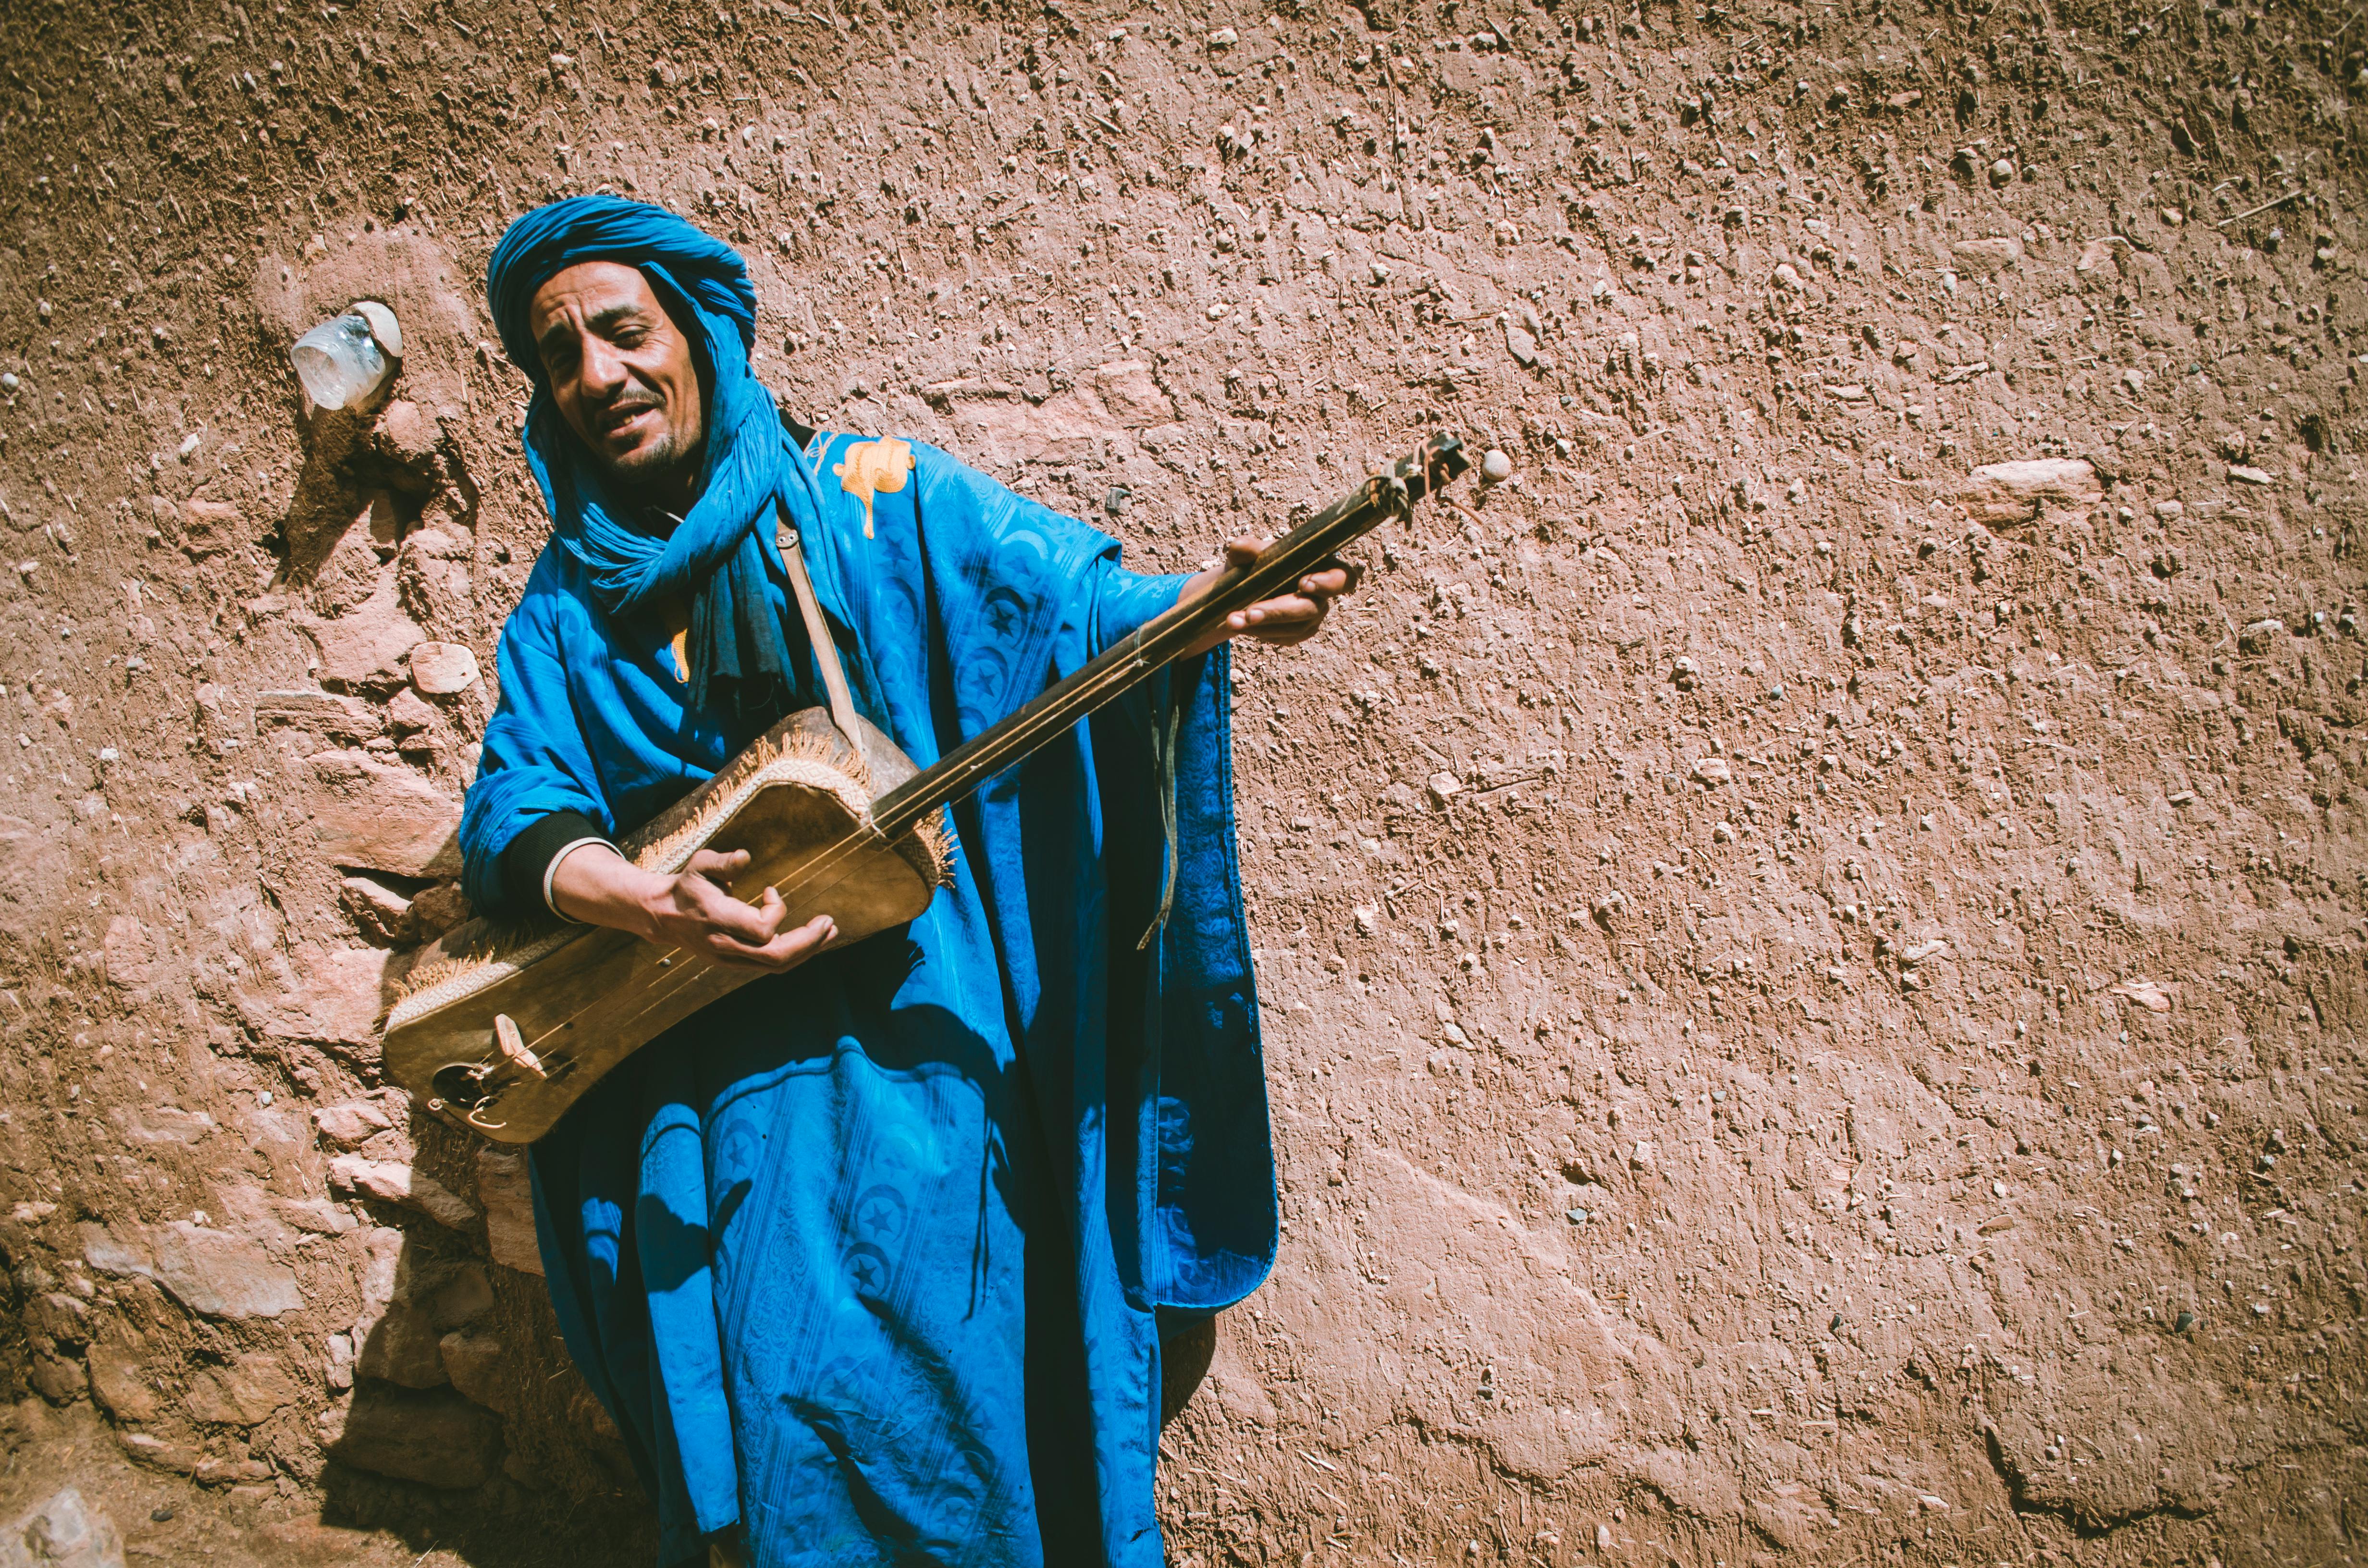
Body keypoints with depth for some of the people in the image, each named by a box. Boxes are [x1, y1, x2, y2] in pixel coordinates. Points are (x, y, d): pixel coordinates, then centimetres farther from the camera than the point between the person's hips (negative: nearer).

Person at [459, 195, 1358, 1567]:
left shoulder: (875, 499, 3)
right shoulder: (569, 601, 13)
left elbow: (1075, 599, -7)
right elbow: (516, 806, 3)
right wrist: (634, 898, -19)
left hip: (912, 1032, -3)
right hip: (697, 1073, 3)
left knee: (911, 1396, -6)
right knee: (738, 1418, 2)